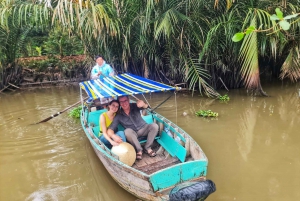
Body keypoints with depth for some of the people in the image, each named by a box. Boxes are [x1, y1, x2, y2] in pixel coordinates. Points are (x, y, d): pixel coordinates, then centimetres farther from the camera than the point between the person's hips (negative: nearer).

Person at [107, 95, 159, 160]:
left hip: (143, 129, 1)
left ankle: (147, 148, -13)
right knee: (127, 131, -34)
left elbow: (145, 106, -32)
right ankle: (139, 150, -18)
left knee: (154, 126, -25)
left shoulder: (135, 106, -11)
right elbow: (110, 129, -16)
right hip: (133, 134, -1)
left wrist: (143, 104, -59)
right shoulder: (118, 116, -11)